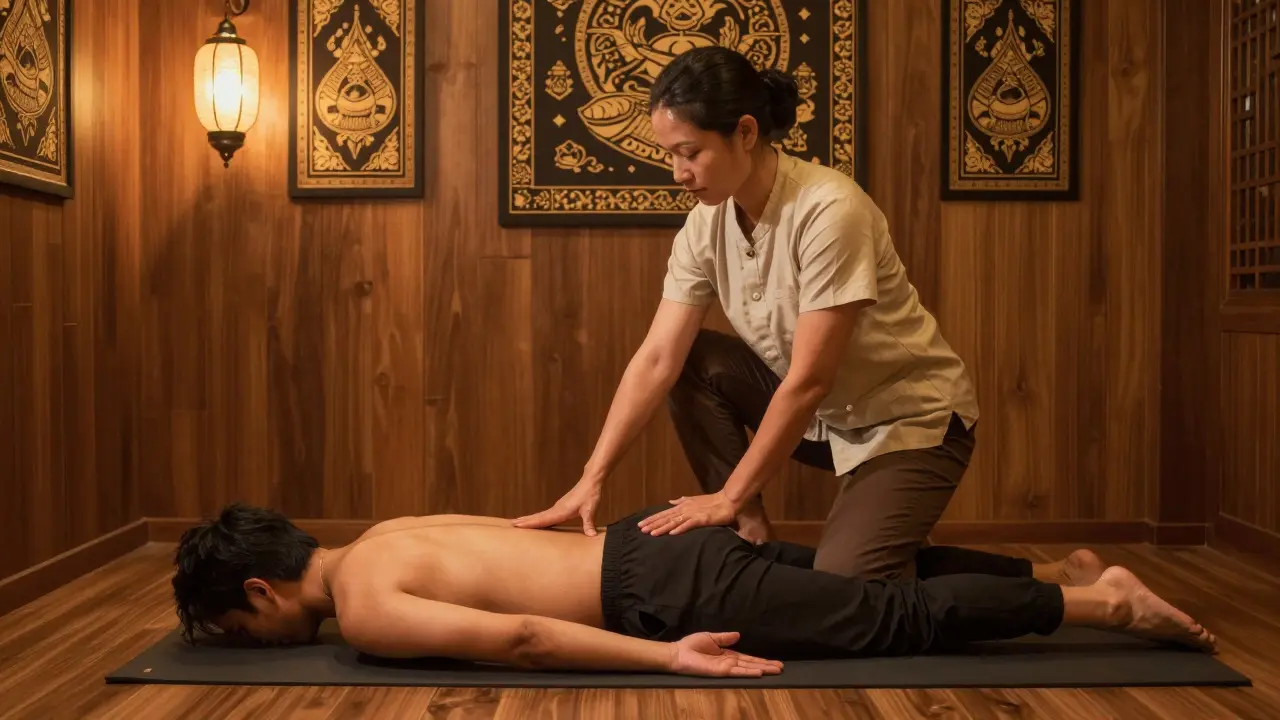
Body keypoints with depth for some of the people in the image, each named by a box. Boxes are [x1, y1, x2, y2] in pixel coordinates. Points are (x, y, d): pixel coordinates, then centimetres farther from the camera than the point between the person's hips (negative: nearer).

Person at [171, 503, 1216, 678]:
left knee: (903, 620, -1)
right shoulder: (386, 536, 14)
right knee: (881, 589, 18)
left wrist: (668, 657, -22)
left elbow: (513, 637, -25)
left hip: (667, 593, -8)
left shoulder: (363, 611, -14)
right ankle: (1062, 570, 26)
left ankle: (1104, 602, 6)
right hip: (656, 547, 8)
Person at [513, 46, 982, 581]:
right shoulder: (706, 224, -9)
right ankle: (751, 533, 0)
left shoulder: (828, 210, -29)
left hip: (910, 417, -6)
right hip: (823, 411, 6)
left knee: (841, 582, -23)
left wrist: (732, 497, -23)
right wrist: (591, 480, -18)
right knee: (690, 363, -10)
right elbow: (656, 360, -11)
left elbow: (809, 381, -28)